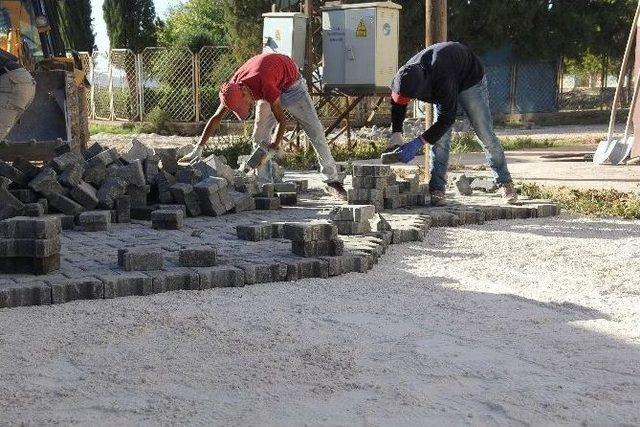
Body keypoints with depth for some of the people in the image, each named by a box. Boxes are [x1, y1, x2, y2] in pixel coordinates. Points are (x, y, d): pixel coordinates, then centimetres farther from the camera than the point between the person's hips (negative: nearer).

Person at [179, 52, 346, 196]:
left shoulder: (263, 85, -44)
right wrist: (198, 149, -20)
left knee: (315, 131, -6)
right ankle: (264, 183, -4)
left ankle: (333, 179, 0)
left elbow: (282, 120, -37)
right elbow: (216, 119, -16)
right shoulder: (232, 88, -25)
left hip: (291, 83, -5)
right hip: (273, 91, 6)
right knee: (259, 137, -6)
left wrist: (274, 146, -40)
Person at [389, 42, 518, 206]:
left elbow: (447, 118, -40)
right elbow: (397, 105, -6)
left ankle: (505, 183, 11)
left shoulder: (442, 79, -47)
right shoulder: (407, 75, -28)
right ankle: (437, 189, -8)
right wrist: (396, 134, -17)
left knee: (485, 135, -2)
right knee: (440, 139, -8)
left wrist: (418, 143, -41)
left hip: (470, 80, -5)